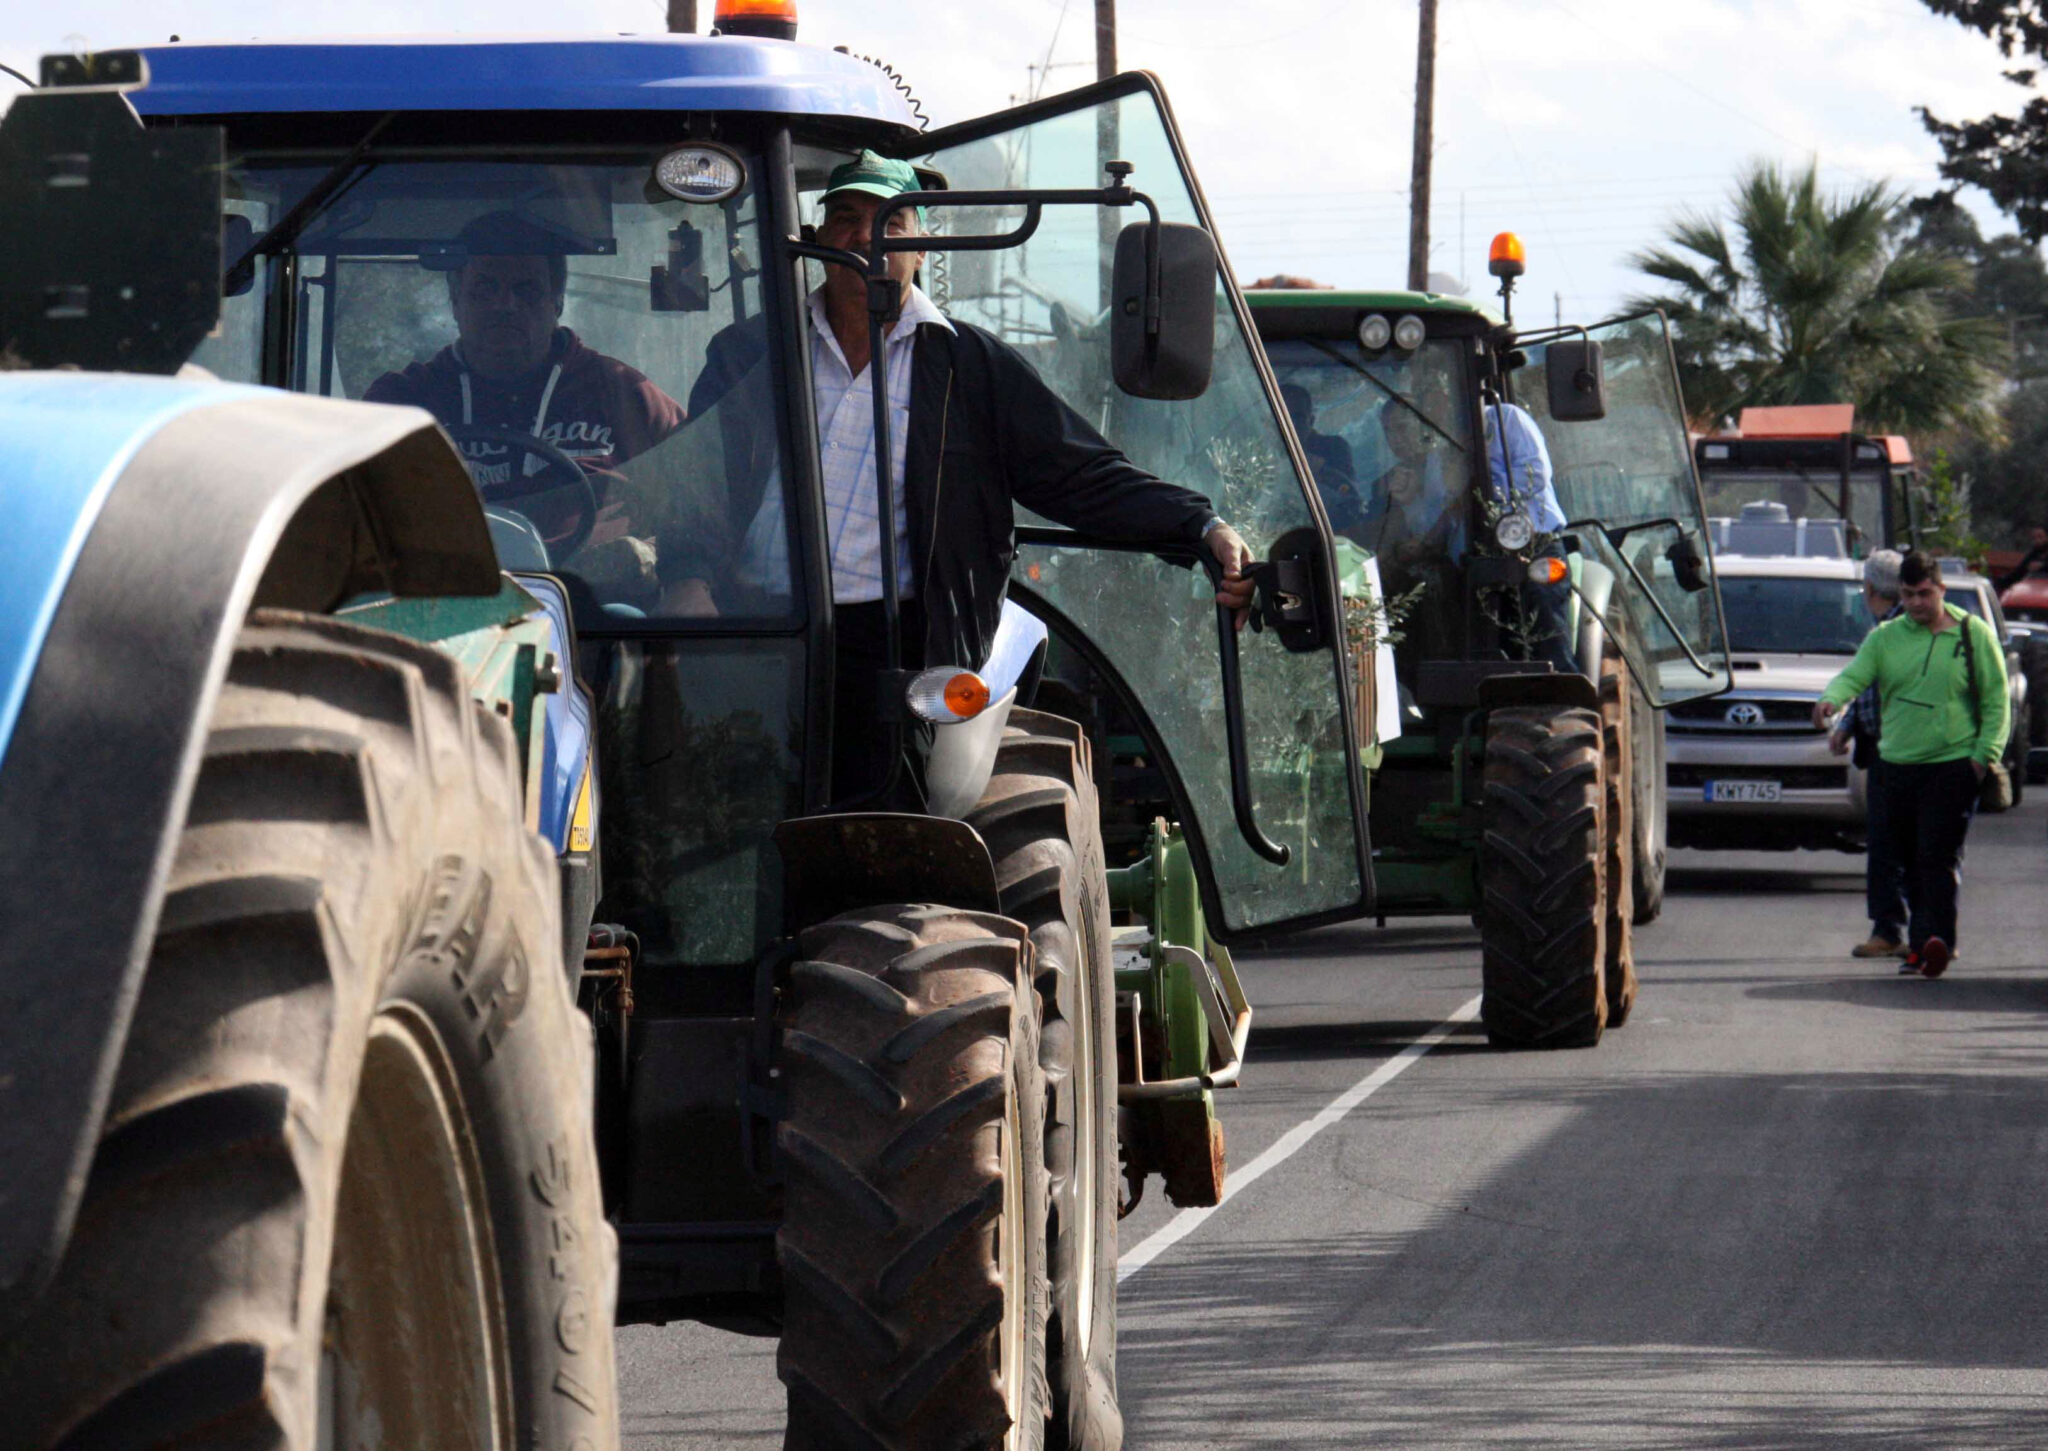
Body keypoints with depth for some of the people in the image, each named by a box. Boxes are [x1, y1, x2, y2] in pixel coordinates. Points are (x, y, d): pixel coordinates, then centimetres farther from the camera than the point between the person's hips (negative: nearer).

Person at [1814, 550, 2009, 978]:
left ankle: (1939, 940, -23)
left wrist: (1985, 753, -6)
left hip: (1953, 766, -4)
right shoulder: (1885, 638, 11)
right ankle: (1920, 942, 19)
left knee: (1939, 857, -16)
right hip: (1898, 764, 4)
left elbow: (1996, 700, 5)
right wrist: (1832, 699, -24)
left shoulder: (1974, 635, 4)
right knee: (1910, 860, 8)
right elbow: (1853, 677, -1)